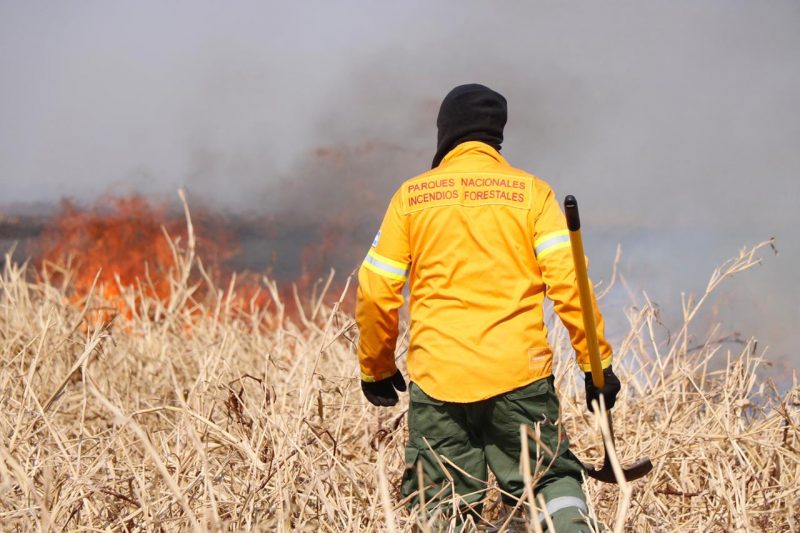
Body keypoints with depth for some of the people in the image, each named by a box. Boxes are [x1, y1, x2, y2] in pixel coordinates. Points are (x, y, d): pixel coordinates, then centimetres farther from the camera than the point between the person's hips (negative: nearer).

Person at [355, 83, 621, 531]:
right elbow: (568, 280, -4)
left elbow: (376, 291, 6)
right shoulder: (531, 191, 5)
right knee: (554, 478, 9)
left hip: (437, 380, 0)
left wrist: (376, 369, 18)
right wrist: (596, 361, 0)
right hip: (520, 375, 0)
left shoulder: (411, 197, 7)